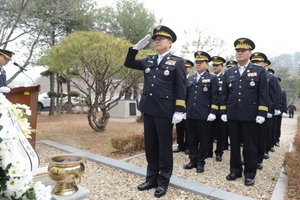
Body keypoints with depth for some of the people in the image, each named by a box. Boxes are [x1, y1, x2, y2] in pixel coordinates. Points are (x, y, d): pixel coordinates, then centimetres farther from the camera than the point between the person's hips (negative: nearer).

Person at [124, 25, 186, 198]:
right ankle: (152, 178, 30)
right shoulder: (149, 60, 13)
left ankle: (163, 182, 23)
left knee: (164, 147, 6)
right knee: (150, 146, 14)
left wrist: (179, 111, -13)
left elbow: (181, 89, -7)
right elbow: (129, 63, 18)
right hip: (148, 110, 6)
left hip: (165, 112, -5)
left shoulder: (177, 62, -1)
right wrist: (137, 47, 5)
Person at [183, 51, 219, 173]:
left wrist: (212, 112, -11)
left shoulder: (212, 78, 2)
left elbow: (215, 97, -4)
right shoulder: (190, 79, 15)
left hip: (204, 115, -4)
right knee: (192, 139, 11)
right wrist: (184, 110, 11)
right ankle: (192, 160, 24)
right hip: (190, 114, 4)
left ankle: (200, 162, 19)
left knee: (203, 140, 5)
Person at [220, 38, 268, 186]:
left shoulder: (259, 71, 3)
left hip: (250, 115, -3)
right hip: (232, 115, 3)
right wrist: (223, 112, 4)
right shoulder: (228, 72, 10)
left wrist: (261, 113, -9)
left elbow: (263, 94, -2)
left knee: (250, 146, 7)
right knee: (234, 144, 11)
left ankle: (250, 174, 23)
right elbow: (224, 94, 9)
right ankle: (235, 170, 26)